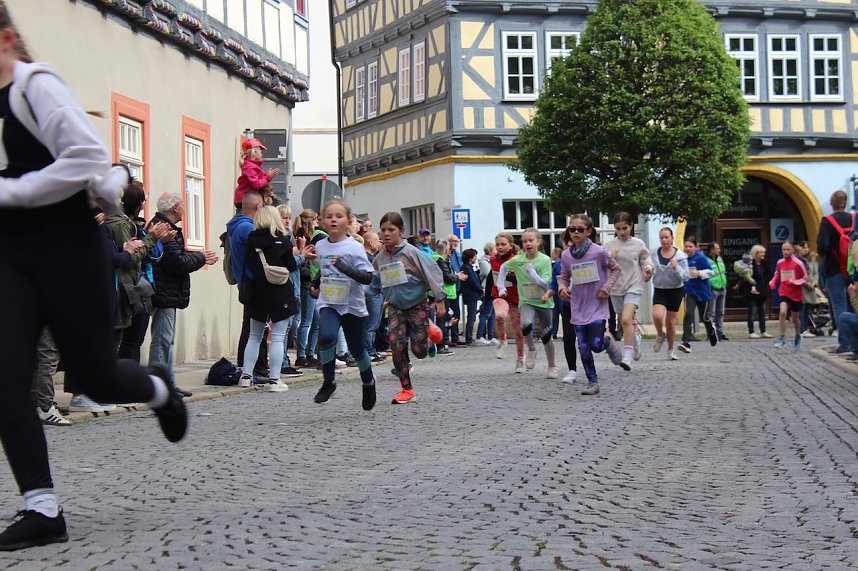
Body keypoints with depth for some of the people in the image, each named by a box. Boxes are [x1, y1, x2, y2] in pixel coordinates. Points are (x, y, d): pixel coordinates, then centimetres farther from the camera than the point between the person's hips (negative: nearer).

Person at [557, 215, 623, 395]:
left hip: (597, 306, -3)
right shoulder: (566, 255, -1)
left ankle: (608, 340, 27)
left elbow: (616, 269, 1)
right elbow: (564, 277, 12)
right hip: (578, 308, 3)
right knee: (583, 348, 2)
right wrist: (562, 288, -10)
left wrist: (606, 287, -11)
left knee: (596, 346, -9)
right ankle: (593, 383, 14)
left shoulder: (599, 252, -11)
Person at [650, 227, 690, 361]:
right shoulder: (654, 253, -1)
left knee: (671, 322, 7)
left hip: (675, 290, -1)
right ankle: (660, 335, 9)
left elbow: (685, 277, -10)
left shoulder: (680, 255, -8)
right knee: (657, 315, -24)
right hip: (659, 290, 1)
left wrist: (676, 268, -27)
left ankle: (671, 350, 25)